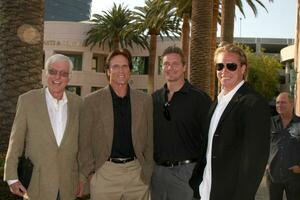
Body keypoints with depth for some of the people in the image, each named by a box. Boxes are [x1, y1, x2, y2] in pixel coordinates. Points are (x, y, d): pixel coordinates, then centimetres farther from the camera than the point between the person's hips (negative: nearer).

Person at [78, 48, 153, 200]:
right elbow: (84, 142, 1)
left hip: (137, 172, 2)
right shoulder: (92, 101, -1)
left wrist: (147, 170, 5)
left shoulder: (144, 100, 5)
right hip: (104, 172, -2)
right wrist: (89, 173, -3)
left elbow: (149, 139, 9)